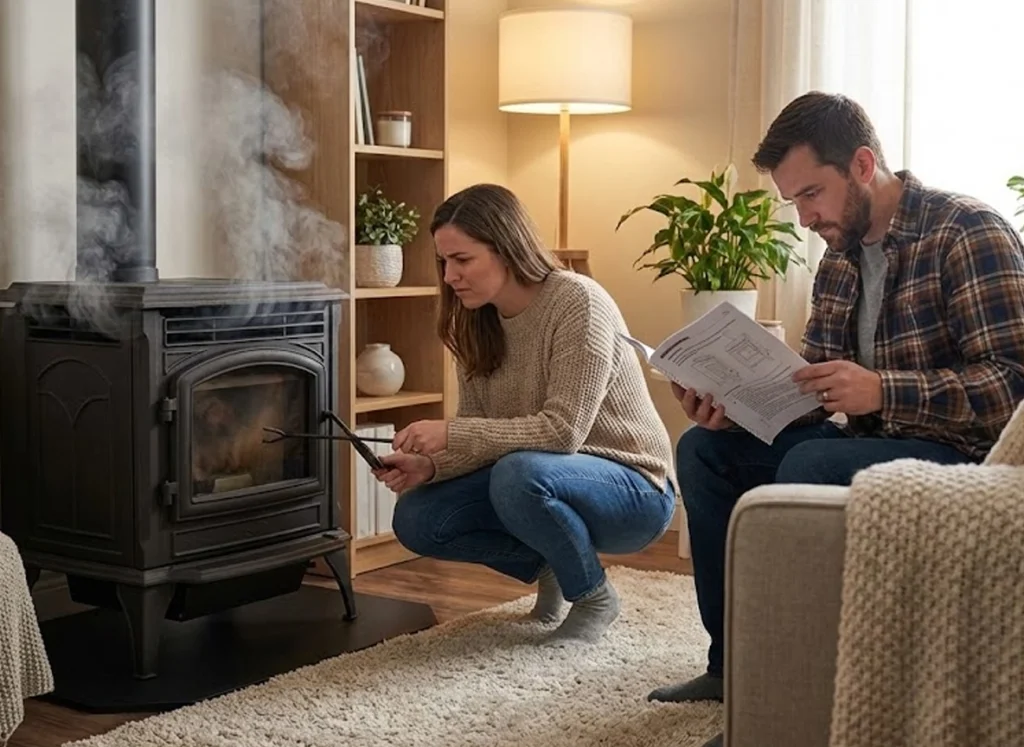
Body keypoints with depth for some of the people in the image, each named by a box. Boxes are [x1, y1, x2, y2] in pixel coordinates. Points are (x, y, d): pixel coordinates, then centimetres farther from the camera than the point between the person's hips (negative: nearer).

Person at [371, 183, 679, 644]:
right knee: (416, 519, -10)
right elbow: (479, 436, 1)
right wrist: (429, 465, -19)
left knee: (518, 475, -36)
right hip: (544, 482, 7)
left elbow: (563, 431, -28)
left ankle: (594, 596, -9)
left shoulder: (578, 303, -22)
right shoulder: (476, 325, 0)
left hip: (633, 489, -7)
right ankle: (549, 567, 11)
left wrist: (452, 433, -31)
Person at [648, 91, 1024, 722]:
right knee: (706, 448, 1)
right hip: (871, 444, 9)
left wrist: (883, 390, -33)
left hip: (962, 454, -9)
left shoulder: (968, 233, -15)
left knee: (810, 467, -32)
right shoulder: (840, 257, 10)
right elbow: (810, 388, 13)